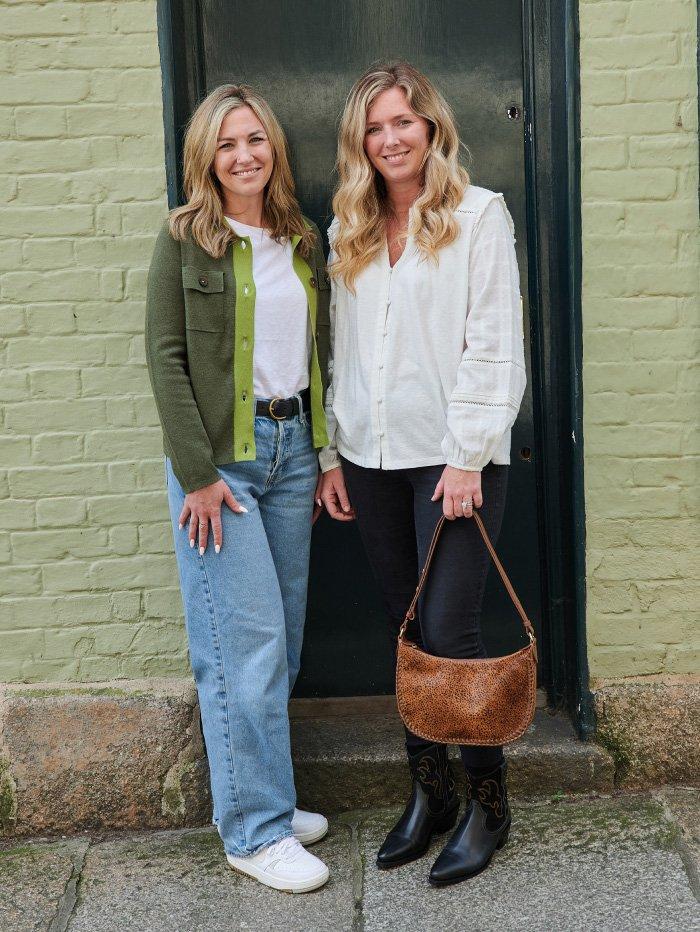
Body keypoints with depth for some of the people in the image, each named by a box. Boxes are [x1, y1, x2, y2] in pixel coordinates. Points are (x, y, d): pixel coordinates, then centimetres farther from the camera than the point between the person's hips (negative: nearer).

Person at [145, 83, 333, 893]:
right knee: (248, 638, -5)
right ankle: (256, 830, 7)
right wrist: (198, 475, -14)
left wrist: (326, 454, 8)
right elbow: (166, 358, -8)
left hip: (291, 445, 6)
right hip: (219, 453, -5)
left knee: (282, 636, 10)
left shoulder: (303, 241, 12)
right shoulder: (185, 239, -3)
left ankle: (262, 797, 24)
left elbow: (320, 353, 14)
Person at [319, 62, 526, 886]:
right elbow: (339, 352, 13)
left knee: (449, 631, -6)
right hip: (372, 458, 5)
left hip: (451, 455, -5)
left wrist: (468, 455, -13)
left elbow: (495, 346, -7)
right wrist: (331, 455, 8)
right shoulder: (348, 233, 14)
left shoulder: (479, 216, -1)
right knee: (406, 631, 11)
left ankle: (488, 802, 13)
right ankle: (428, 793, 25)